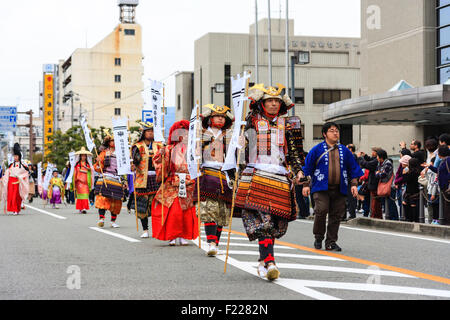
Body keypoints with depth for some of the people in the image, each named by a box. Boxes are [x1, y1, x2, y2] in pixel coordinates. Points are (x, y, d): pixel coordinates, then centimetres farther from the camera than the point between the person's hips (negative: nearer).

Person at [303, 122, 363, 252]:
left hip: (339, 189, 3)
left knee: (336, 215, 2)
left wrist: (354, 184, 8)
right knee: (321, 210, -17)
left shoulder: (344, 151, 13)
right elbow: (308, 167, 5)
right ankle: (318, 238, 2)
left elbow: (353, 168, 17)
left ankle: (331, 242, 12)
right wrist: (306, 184, 0)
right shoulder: (317, 150, 4)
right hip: (321, 188, -3)